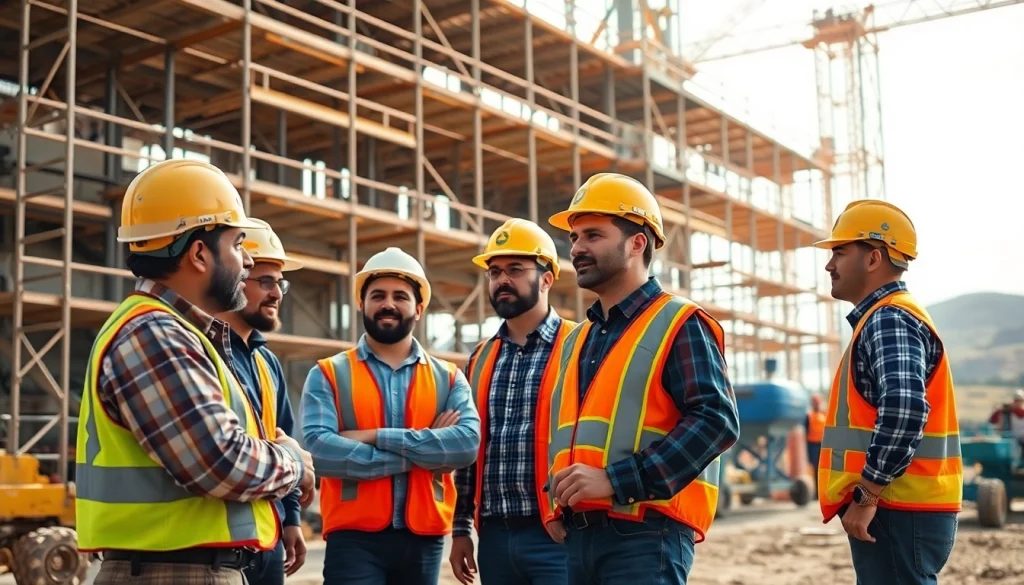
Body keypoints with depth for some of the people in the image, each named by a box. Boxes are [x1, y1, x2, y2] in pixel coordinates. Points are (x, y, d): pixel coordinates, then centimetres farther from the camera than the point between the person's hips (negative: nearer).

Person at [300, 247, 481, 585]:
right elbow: (320, 451, -14)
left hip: (425, 539, 3)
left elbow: (467, 443, -10)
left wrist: (377, 437, -15)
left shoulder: (449, 379, 8)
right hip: (354, 538, -2)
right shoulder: (328, 375, 2)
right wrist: (426, 449, -12)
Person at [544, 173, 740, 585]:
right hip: (579, 535, 7)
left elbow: (717, 420, -16)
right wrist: (560, 491, 7)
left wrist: (615, 480, -20)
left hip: (645, 535, -7)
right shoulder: (576, 340, 19)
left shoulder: (679, 324, -4)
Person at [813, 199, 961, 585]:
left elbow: (904, 406, -29)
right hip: (900, 511, 10)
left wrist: (866, 495, -23)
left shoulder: (888, 320, -13)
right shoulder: (883, 318, 18)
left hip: (897, 514, -10)